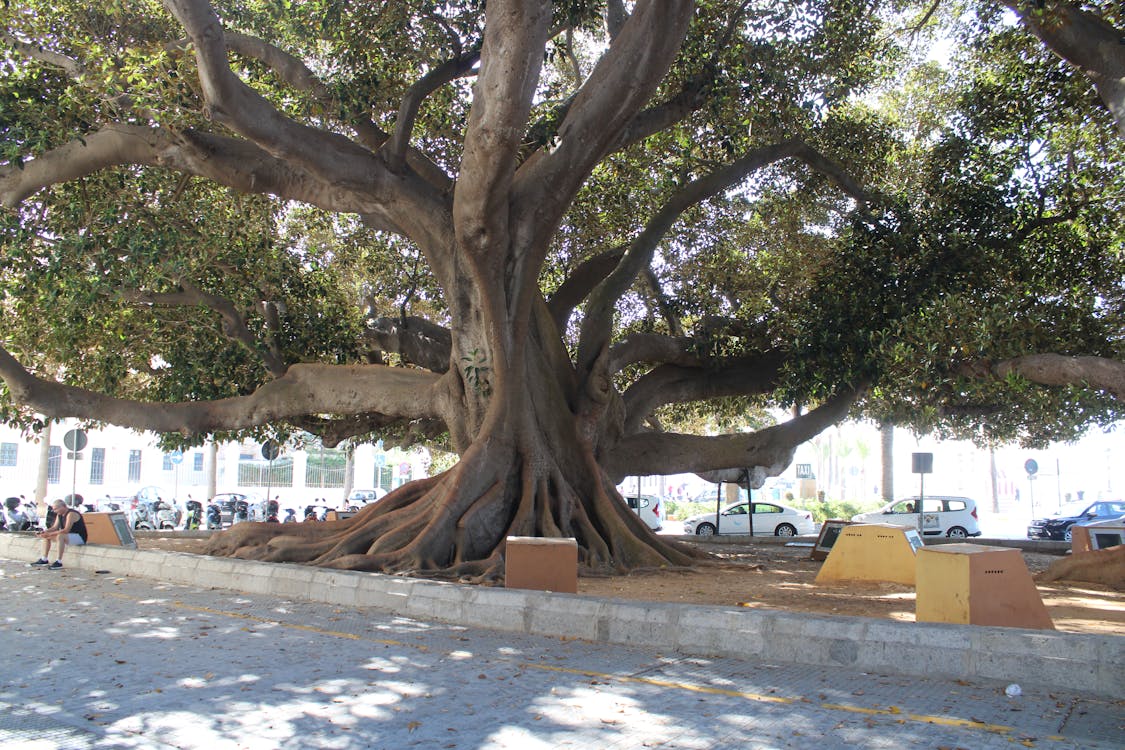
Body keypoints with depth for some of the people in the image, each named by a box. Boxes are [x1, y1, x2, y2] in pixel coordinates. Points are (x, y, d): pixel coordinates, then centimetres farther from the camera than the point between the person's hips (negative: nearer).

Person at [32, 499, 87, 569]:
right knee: (47, 537, 11)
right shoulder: (59, 514, 8)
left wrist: (50, 534, -29)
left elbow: (66, 530, -30)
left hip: (80, 537, -10)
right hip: (69, 536, 10)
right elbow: (54, 527, 9)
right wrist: (45, 532, -10)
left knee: (60, 536, -36)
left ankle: (59, 562, -33)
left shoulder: (71, 514, -23)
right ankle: (44, 559, 13)